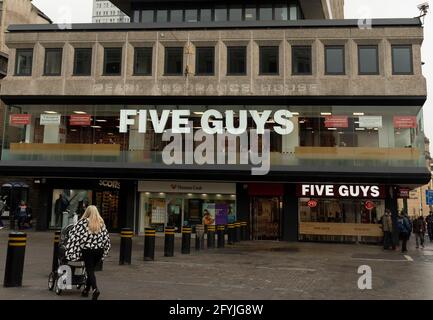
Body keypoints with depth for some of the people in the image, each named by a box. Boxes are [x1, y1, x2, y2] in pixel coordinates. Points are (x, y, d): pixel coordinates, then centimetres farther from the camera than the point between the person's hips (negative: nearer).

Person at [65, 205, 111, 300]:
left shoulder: (83, 222, -4)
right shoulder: (101, 223, 6)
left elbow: (74, 233, -5)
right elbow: (106, 237, 9)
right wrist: (103, 250, 18)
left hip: (87, 249, -4)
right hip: (99, 250, 4)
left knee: (90, 270, -2)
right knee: (91, 269, 18)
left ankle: (95, 289, -21)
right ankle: (86, 289, 25)